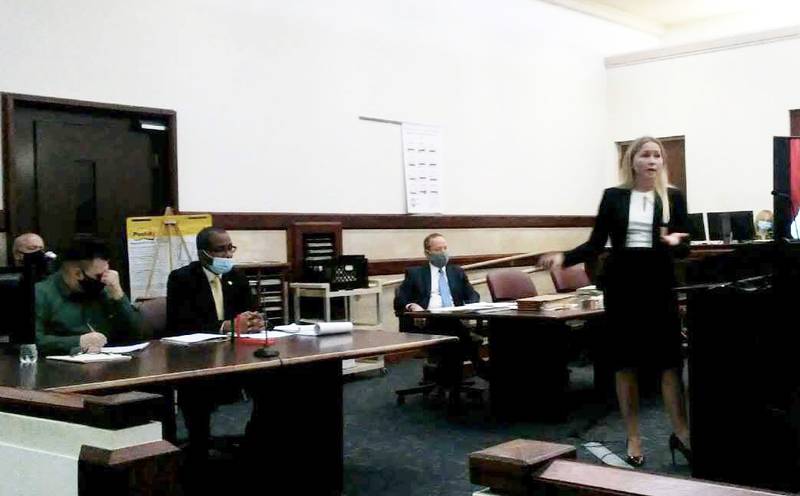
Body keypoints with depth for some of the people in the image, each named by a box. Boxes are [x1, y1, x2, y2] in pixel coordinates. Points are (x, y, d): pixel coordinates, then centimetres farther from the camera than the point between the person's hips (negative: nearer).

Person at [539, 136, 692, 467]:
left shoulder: (673, 197, 4)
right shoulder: (613, 196, 4)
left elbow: (685, 249, 2)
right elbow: (595, 244, 3)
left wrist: (673, 242, -21)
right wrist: (563, 257, -13)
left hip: (658, 281, 0)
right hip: (621, 280, 0)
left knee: (669, 357, -3)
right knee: (624, 360, 4)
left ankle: (681, 433, 11)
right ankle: (633, 437, 14)